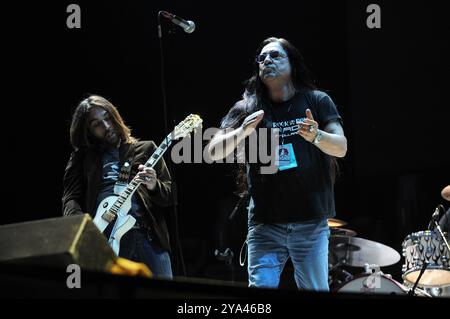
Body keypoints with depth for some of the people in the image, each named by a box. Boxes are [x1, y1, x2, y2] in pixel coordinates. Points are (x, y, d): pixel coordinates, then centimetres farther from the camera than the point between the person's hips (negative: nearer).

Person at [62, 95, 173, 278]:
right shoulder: (83, 157, 17)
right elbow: (70, 199, 7)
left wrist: (153, 186, -10)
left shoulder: (145, 149, 17)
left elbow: (170, 196, 13)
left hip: (148, 237, 0)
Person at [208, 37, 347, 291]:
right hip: (266, 223, 1)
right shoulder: (248, 108, 6)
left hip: (311, 222, 0)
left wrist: (316, 136, -24)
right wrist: (242, 132, -20)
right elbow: (214, 153, 0)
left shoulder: (317, 101, 5)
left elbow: (341, 148, -2)